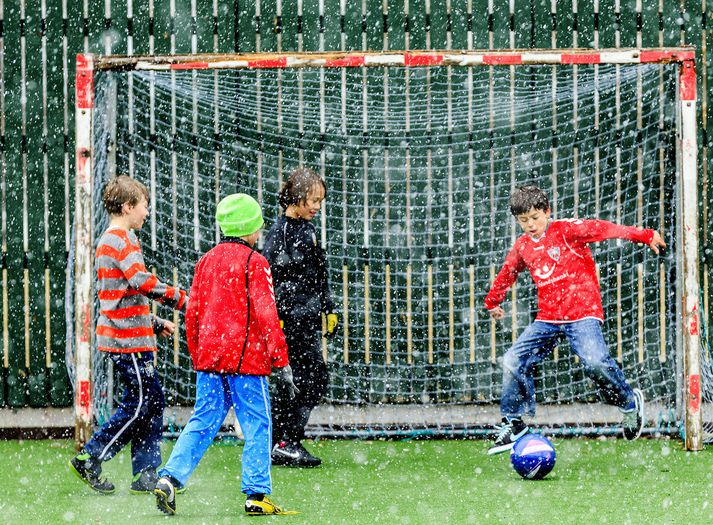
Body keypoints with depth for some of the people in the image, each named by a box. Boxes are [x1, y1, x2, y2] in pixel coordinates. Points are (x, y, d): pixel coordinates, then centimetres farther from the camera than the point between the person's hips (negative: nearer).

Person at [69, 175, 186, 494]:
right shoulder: (120, 241, -13)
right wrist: (182, 299, -20)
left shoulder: (111, 241, 20)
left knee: (153, 399, 9)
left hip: (125, 335, 10)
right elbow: (143, 282, -25)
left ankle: (146, 474, 10)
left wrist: (155, 324, 23)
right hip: (128, 340, -10)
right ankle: (90, 460, -1)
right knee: (139, 403, -7)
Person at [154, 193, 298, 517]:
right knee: (257, 426, 1)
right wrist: (281, 364, -9)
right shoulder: (253, 262, -7)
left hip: (209, 358, 6)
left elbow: (192, 314, 15)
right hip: (245, 358, -6)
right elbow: (266, 316, -11)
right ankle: (257, 496, 0)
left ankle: (170, 479, -5)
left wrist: (197, 358, 23)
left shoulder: (207, 261, 12)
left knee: (203, 422, 10)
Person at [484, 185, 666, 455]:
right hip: (547, 319, 6)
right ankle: (513, 423, 7)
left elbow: (604, 229, -11)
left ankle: (629, 402, -2)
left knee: (595, 361, -27)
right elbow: (507, 273, 29)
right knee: (513, 362, -6)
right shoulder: (522, 247, 12)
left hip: (582, 313, -6)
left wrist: (644, 235, -17)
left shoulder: (567, 230, -4)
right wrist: (493, 301, 43)